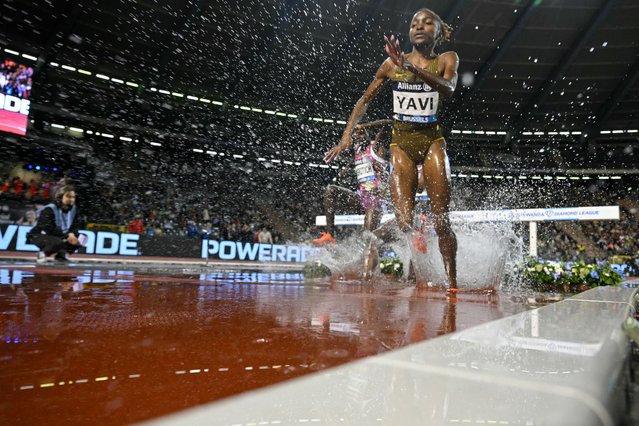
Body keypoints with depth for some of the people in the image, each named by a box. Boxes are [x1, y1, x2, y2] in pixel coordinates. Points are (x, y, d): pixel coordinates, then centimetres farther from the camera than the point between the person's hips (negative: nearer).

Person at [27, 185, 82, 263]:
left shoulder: (73, 209, -2)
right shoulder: (49, 209, -20)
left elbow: (74, 227, 1)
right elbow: (49, 229, -30)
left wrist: (72, 234, -23)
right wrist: (66, 236, -37)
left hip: (58, 236, 7)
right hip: (39, 235, -7)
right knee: (59, 242, -37)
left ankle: (61, 254, 4)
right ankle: (42, 253, -7)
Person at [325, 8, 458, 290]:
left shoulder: (446, 60, 5)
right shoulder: (392, 63, 8)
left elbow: (448, 89, -18)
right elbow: (364, 101, 12)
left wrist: (411, 67, -32)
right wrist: (346, 137, 1)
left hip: (432, 142, 0)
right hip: (401, 144, 1)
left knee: (441, 221, -4)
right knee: (404, 223, -12)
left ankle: (452, 283, 10)